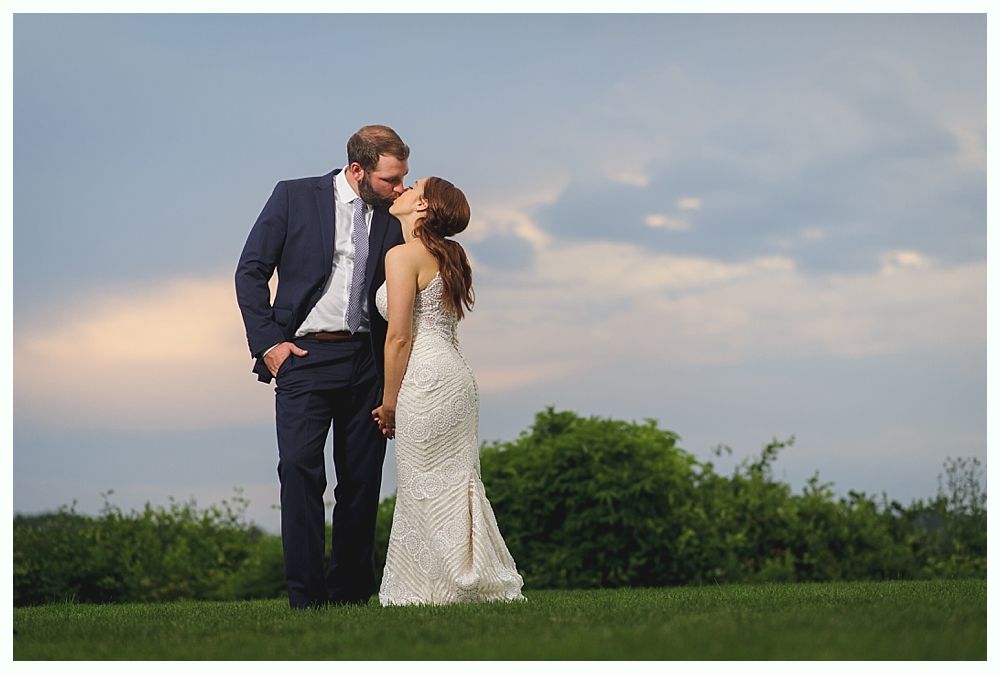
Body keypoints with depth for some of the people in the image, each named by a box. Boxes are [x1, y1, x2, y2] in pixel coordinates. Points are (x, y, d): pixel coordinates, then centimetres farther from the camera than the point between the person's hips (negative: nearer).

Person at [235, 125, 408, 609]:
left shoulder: (394, 218, 9)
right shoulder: (295, 197, 1)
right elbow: (251, 270, 2)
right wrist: (266, 341, -5)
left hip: (366, 361, 3)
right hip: (304, 356, -3)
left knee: (362, 478, 4)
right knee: (300, 469, -13)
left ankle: (351, 591, 13)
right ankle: (305, 595, -11)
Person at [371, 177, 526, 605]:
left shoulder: (403, 256, -8)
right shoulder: (447, 257, 19)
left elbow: (400, 336, -13)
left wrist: (389, 402, -4)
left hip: (426, 378, -9)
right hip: (455, 374, 9)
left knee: (427, 490, -4)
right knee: (453, 486, 10)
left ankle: (441, 590, -1)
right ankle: (483, 586, 11)